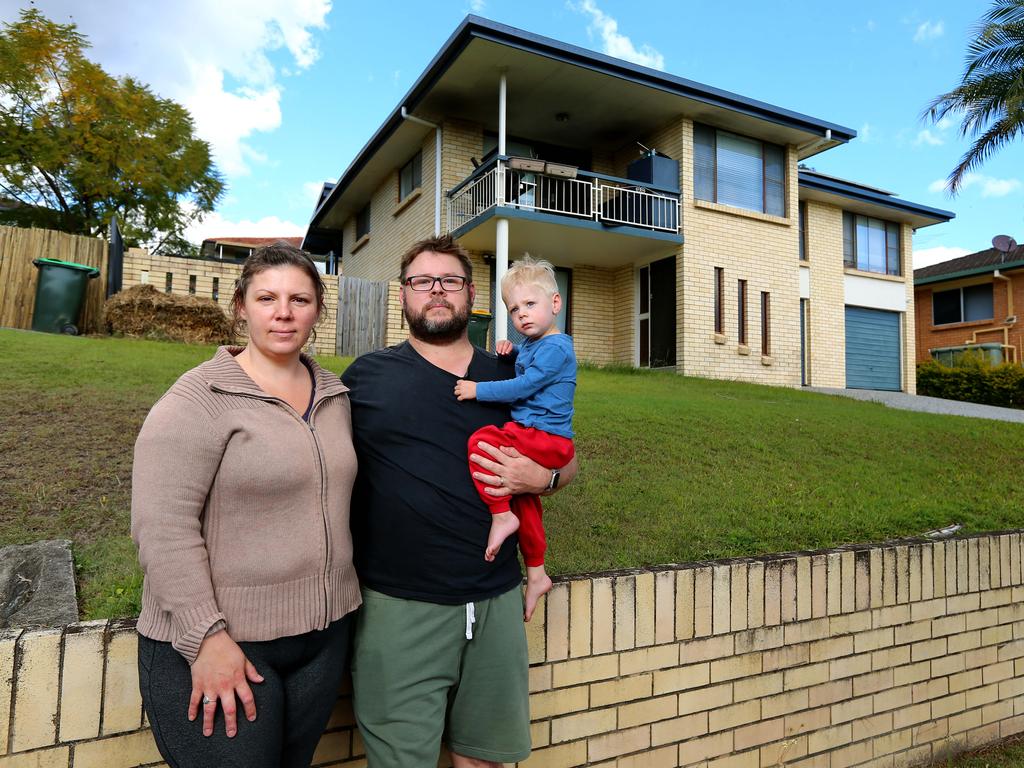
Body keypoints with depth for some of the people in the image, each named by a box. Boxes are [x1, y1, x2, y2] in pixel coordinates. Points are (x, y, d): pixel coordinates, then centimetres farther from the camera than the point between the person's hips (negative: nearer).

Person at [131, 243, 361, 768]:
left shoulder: (335, 394, 6)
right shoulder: (200, 398, -14)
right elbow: (163, 527, -18)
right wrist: (207, 636, -19)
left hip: (325, 635, 6)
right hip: (216, 645, -6)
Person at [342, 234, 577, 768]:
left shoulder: (509, 378, 7)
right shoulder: (366, 376, 0)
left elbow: (567, 461, 16)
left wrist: (541, 477, -6)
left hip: (495, 600, 3)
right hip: (397, 606, -3)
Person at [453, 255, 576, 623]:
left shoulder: (555, 348, -14)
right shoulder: (531, 345, 15)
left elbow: (522, 387, -21)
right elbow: (525, 362, 37)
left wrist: (477, 390, -16)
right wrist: (510, 348, 14)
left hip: (547, 438, -10)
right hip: (533, 439, 10)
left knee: (482, 440, -27)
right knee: (526, 504, 16)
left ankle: (501, 514, -17)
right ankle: (536, 575, 31)